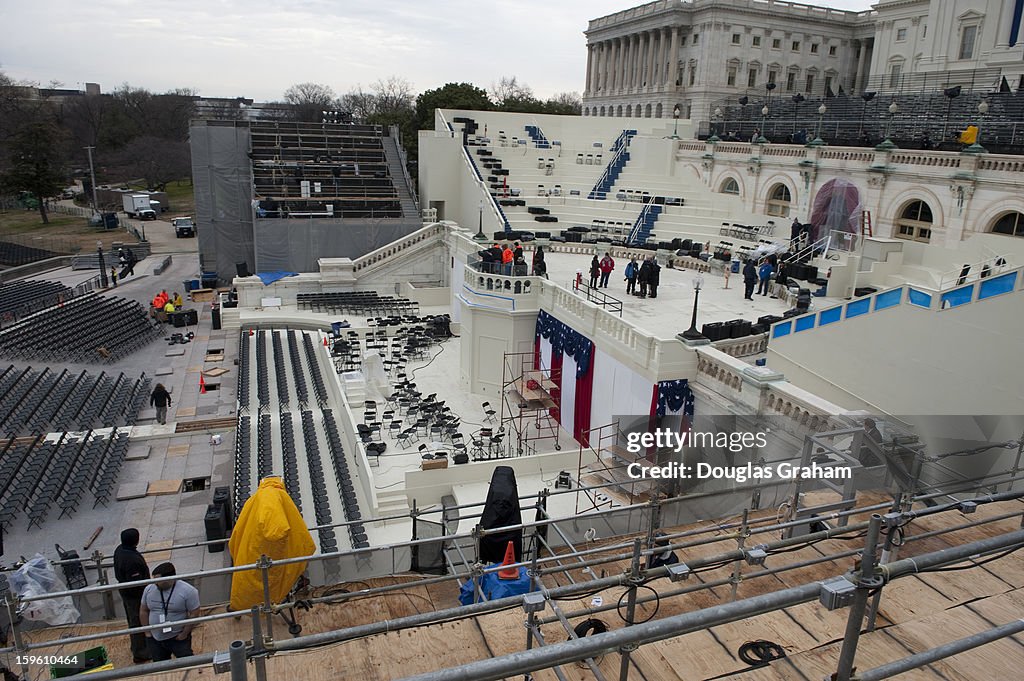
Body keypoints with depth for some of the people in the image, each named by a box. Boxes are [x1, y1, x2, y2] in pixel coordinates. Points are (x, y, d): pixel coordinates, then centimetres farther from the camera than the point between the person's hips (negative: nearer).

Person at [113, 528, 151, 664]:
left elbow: (118, 574, 10)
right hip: (135, 596, -9)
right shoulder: (132, 560, -35)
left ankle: (136, 647, 43)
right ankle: (140, 654, 18)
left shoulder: (119, 550, -6)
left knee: (133, 621, 25)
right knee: (139, 623, 6)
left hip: (125, 591, 10)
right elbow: (136, 583, -29)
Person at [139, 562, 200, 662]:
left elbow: (194, 614, -14)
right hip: (155, 639, 5)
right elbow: (143, 611, 8)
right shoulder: (149, 589, -5)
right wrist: (147, 631, 4)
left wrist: (185, 634, -13)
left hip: (178, 637, -4)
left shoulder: (187, 591, -19)